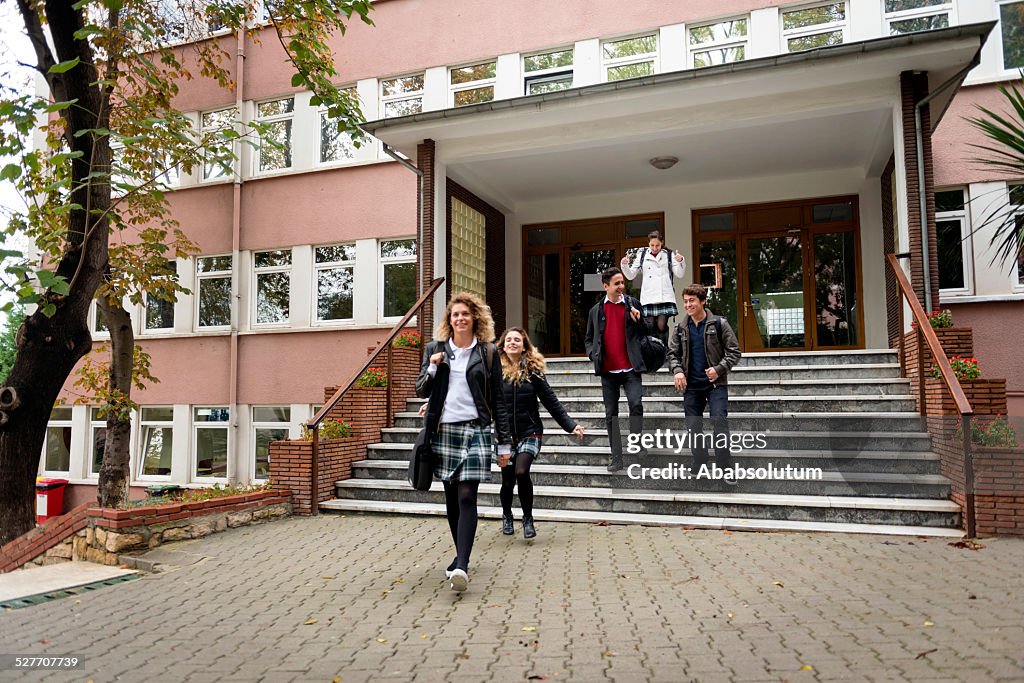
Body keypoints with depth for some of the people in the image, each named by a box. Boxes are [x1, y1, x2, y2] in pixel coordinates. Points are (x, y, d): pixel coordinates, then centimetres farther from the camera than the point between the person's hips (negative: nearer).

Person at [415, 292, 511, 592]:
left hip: (475, 431, -3)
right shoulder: (435, 349, 8)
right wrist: (432, 368, -11)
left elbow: (498, 400, 5)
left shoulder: (488, 352, 4)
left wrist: (505, 442, 3)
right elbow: (420, 391, 9)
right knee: (451, 498, 10)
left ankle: (462, 565, -16)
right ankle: (461, 555, 25)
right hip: (443, 431, 3)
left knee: (467, 497, -12)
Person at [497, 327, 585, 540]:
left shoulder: (533, 370, 0)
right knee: (508, 478, 4)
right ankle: (506, 516, 35)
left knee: (521, 472, -20)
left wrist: (571, 425, -3)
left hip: (529, 432, 0)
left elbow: (551, 401, 2)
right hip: (504, 434, 1)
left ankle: (528, 518, 4)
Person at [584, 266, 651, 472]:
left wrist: (638, 320, -11)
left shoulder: (632, 304, 6)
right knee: (611, 414, 5)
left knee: (636, 404, -19)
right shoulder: (596, 310, 9)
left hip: (630, 368, -2)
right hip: (608, 370, 2)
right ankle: (616, 457, 12)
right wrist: (593, 354, -4)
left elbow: (645, 333, 9)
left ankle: (638, 446, -3)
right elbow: (589, 339, 15)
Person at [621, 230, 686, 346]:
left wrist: (680, 261, -11)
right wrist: (624, 265, -4)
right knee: (651, 326, -4)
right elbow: (630, 276, 13)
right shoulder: (642, 255, 12)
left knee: (662, 326, -10)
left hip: (665, 296, -1)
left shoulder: (669, 255, 9)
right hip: (648, 297, 1)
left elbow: (679, 275, 5)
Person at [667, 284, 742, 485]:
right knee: (694, 426, 7)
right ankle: (699, 468, 19)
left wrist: (719, 369, -17)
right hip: (691, 385, 4)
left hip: (716, 384, -4)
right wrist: (677, 370, -10)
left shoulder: (719, 324, -4)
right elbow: (672, 353, 10)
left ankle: (725, 468, -7)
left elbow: (734, 351, -3)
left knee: (719, 421, -13)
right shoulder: (680, 328, 6)